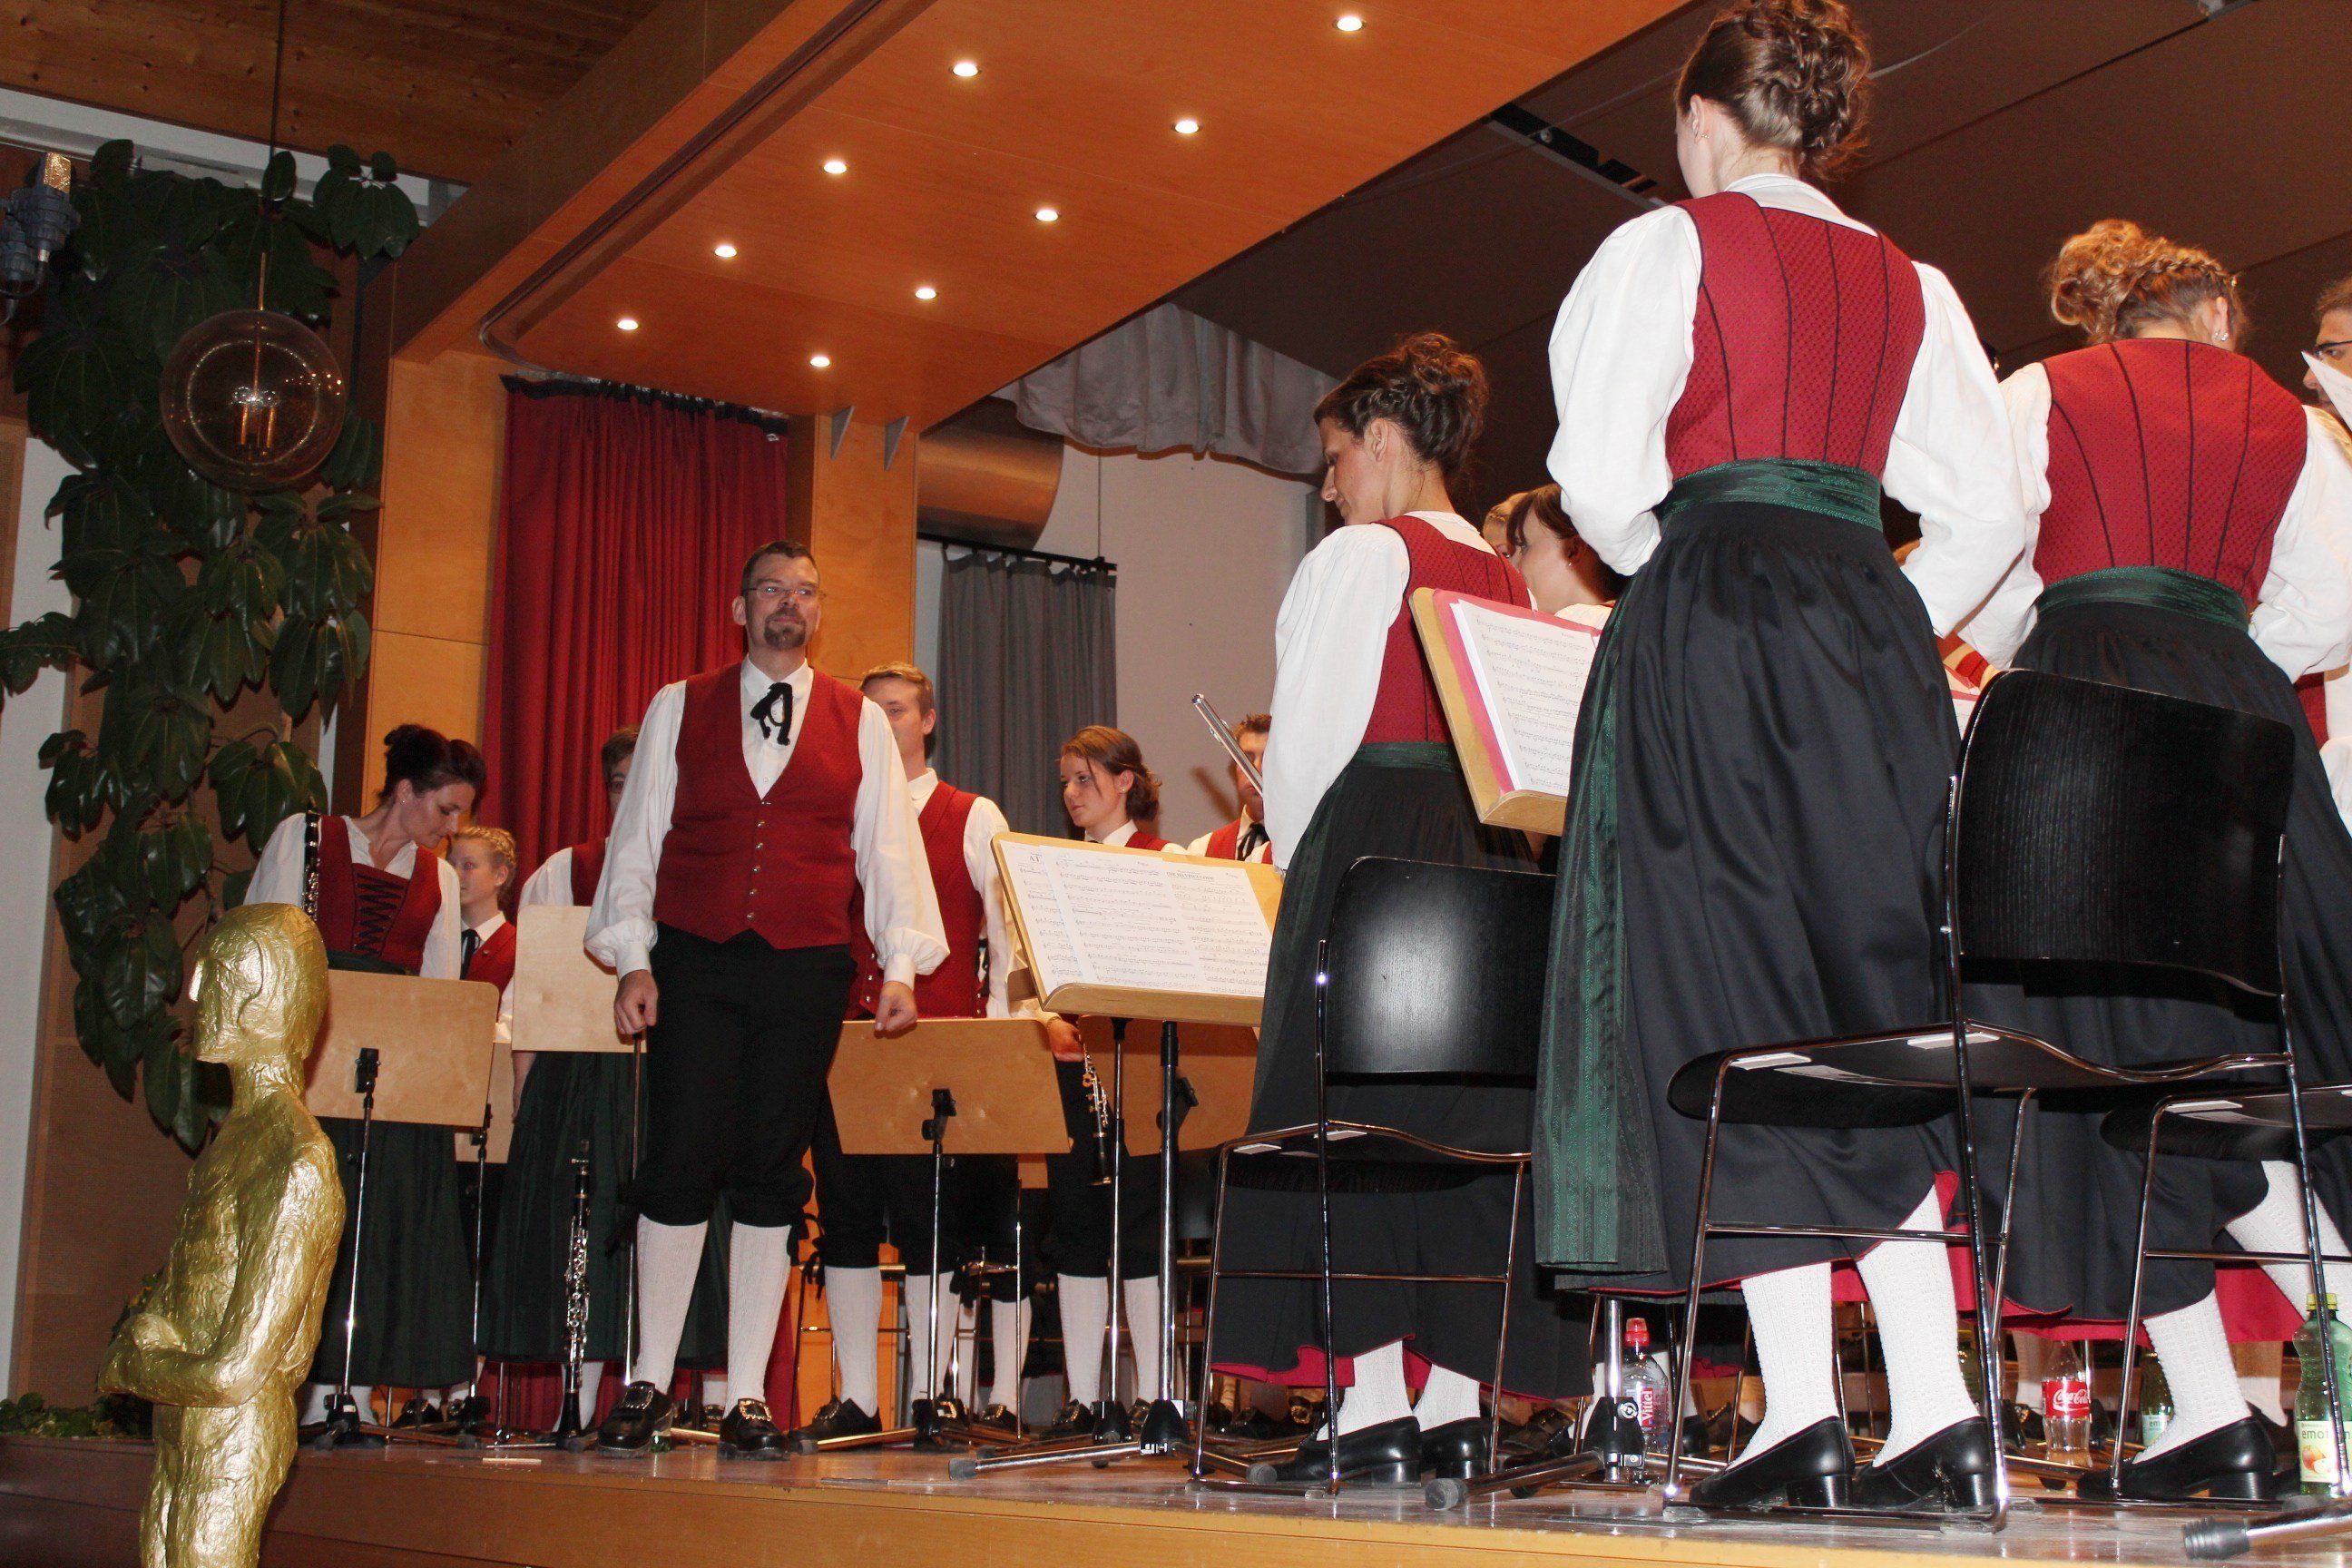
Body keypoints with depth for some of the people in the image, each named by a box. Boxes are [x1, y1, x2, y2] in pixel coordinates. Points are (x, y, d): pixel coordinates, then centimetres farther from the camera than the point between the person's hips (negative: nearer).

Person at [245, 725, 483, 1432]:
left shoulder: (438, 878, 18)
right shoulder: (304, 837, 7)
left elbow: (441, 989, 15)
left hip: (397, 1072, 4)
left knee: (386, 1216, -4)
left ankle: (350, 1387, -2)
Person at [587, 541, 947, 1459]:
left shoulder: (860, 723, 11)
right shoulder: (679, 709, 11)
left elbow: (888, 846, 7)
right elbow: (637, 835, 9)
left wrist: (900, 964, -3)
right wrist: (631, 956, 0)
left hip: (807, 970, 0)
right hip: (693, 963, 0)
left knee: (771, 1176, 2)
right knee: (680, 1166, -3)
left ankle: (748, 1397, 9)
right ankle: (648, 1384, 9)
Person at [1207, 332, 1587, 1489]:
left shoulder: (1362, 556, -4)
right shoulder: (1504, 582, 16)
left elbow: (1311, 729, -9)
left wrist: (1293, 864, 3)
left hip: (1370, 853, -7)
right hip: (1490, 861, 7)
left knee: (1355, 1112, -5)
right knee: (1469, 1116, 6)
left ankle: (1371, 1409, -7)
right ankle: (1456, 1407, 7)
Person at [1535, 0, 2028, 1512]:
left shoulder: (1666, 250, 3)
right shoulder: (1908, 284, 18)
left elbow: (1602, 474, -9)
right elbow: (1991, 509, 8)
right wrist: (1878, 630, 14)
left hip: (1712, 634, -5)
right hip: (1877, 640, 5)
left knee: (1731, 1003, -4)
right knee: (1876, 1007, 7)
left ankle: (1801, 1406, -8)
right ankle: (1937, 1407, 2)